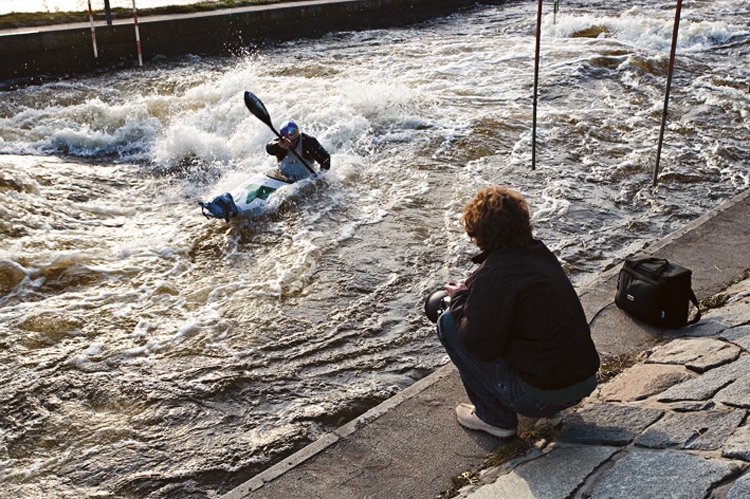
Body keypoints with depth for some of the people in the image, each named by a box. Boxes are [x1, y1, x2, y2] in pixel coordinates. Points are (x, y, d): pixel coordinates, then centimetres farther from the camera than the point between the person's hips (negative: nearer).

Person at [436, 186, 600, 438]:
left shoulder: (493, 275, -19)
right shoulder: (541, 254, 7)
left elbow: (480, 345, -19)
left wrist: (459, 300, -4)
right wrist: (468, 290, 19)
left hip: (539, 396, -8)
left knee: (449, 323, -2)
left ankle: (495, 417, 8)